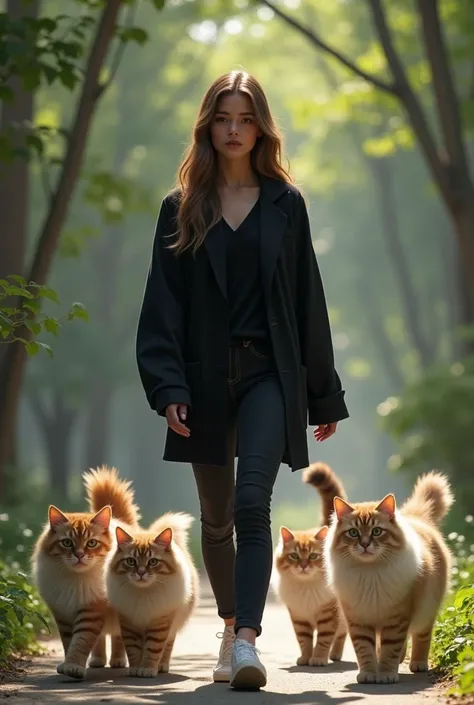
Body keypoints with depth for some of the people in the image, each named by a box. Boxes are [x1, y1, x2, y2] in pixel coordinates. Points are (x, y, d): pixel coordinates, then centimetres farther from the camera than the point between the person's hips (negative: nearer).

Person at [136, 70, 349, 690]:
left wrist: (325, 395, 9)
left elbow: (308, 301, 8)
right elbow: (162, 306, 1)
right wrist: (167, 387, -12)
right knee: (216, 517, 12)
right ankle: (232, 626, 30)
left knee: (252, 503, -19)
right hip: (206, 378, 2)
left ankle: (248, 642, -26)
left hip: (269, 375, -2)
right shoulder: (181, 209, 6)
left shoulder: (285, 204, 6)